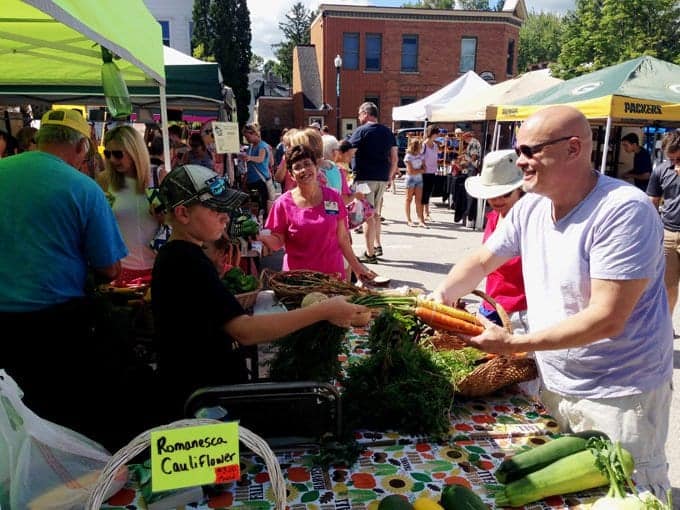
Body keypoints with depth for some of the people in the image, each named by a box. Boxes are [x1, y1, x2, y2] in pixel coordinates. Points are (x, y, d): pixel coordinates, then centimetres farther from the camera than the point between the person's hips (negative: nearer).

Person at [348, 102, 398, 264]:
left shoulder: (361, 131, -7)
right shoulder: (388, 132, 11)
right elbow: (394, 158, 10)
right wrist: (390, 176, 17)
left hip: (365, 178, -6)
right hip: (383, 179, 6)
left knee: (368, 215, -2)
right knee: (375, 213, 21)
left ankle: (370, 254, 2)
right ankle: (377, 245, 25)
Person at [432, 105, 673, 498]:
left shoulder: (624, 211, -23)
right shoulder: (530, 208, -2)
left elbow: (606, 319, -27)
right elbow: (481, 261, 8)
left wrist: (515, 343, -27)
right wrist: (441, 297, -9)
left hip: (618, 396, -6)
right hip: (553, 384, 6)